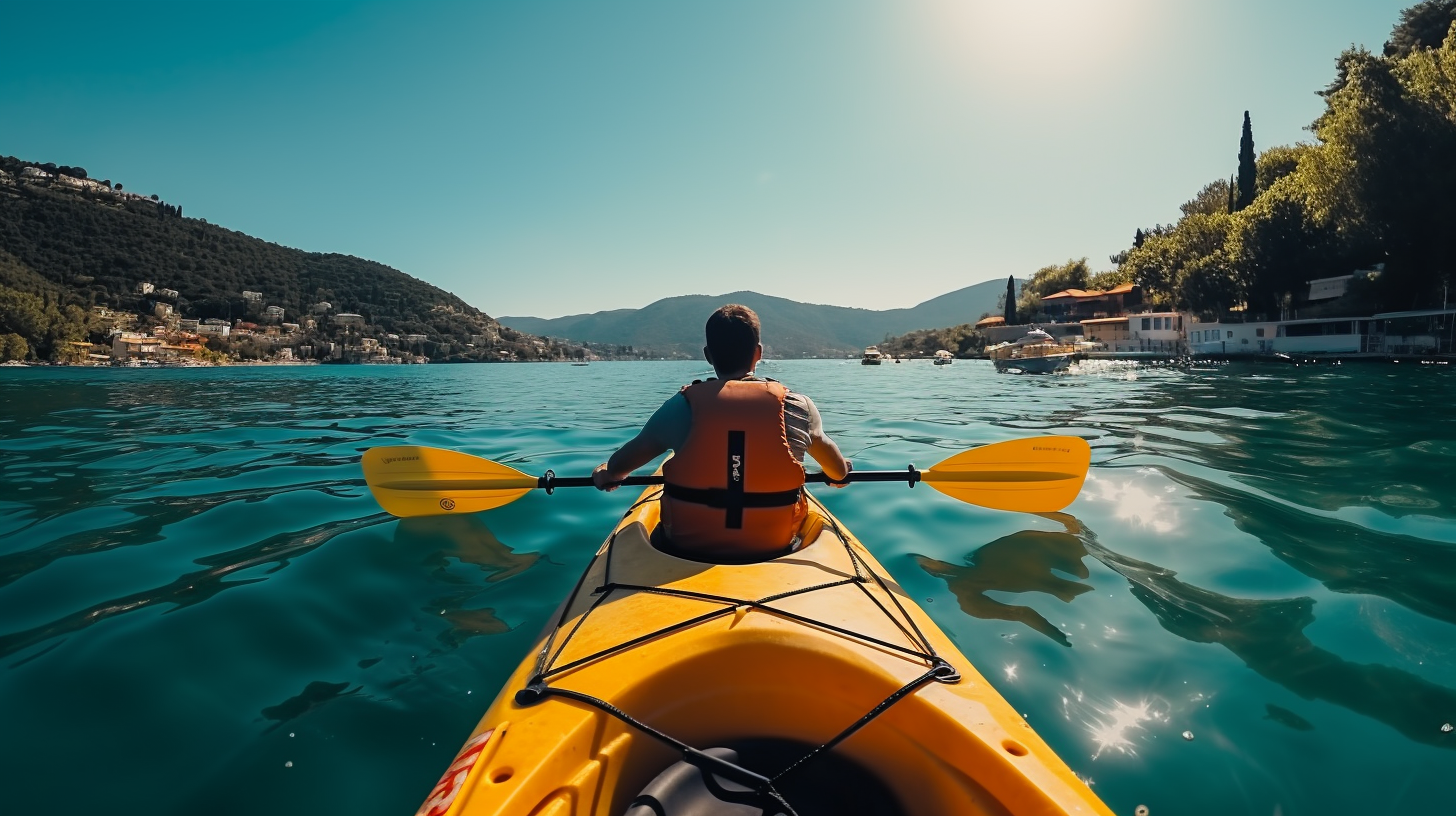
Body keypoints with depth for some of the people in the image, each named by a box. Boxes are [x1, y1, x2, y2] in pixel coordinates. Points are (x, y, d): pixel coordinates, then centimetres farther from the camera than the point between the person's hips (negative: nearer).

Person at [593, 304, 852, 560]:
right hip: (776, 547, 1)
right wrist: (839, 474, 36)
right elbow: (838, 470, 11)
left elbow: (617, 468, 3)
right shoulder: (798, 407, -9)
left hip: (690, 547, 0)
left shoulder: (682, 406, -12)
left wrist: (605, 474, 27)